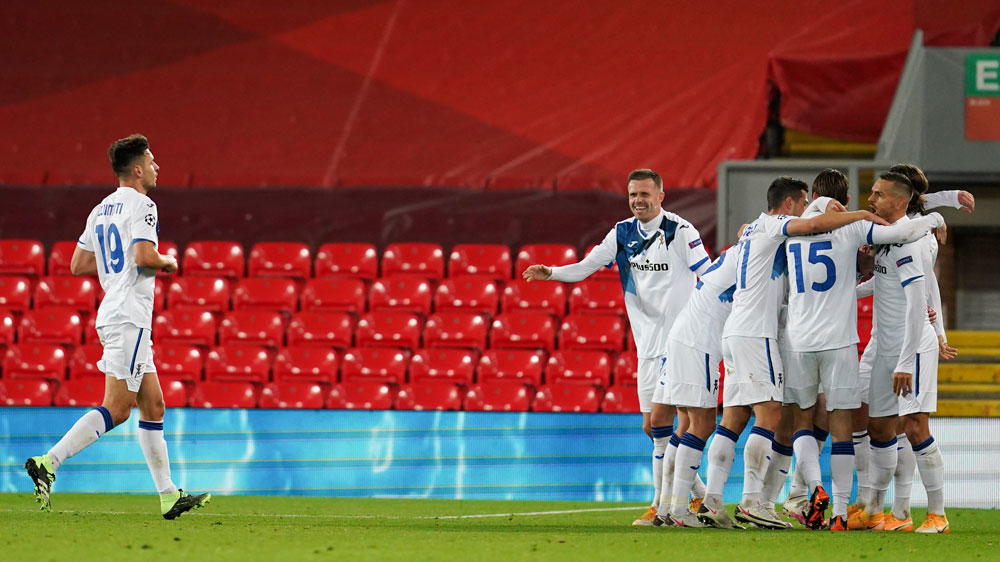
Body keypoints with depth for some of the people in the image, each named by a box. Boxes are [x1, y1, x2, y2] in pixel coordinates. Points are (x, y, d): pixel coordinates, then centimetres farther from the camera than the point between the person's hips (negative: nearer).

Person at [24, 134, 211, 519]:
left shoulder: (101, 210, 17)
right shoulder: (141, 205, -9)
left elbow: (79, 264, 17)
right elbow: (144, 256, -22)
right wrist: (167, 262, -2)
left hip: (112, 314, 10)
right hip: (130, 317, -10)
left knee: (153, 406, 11)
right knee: (116, 409, -13)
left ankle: (169, 495, 11)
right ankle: (48, 462, -22)